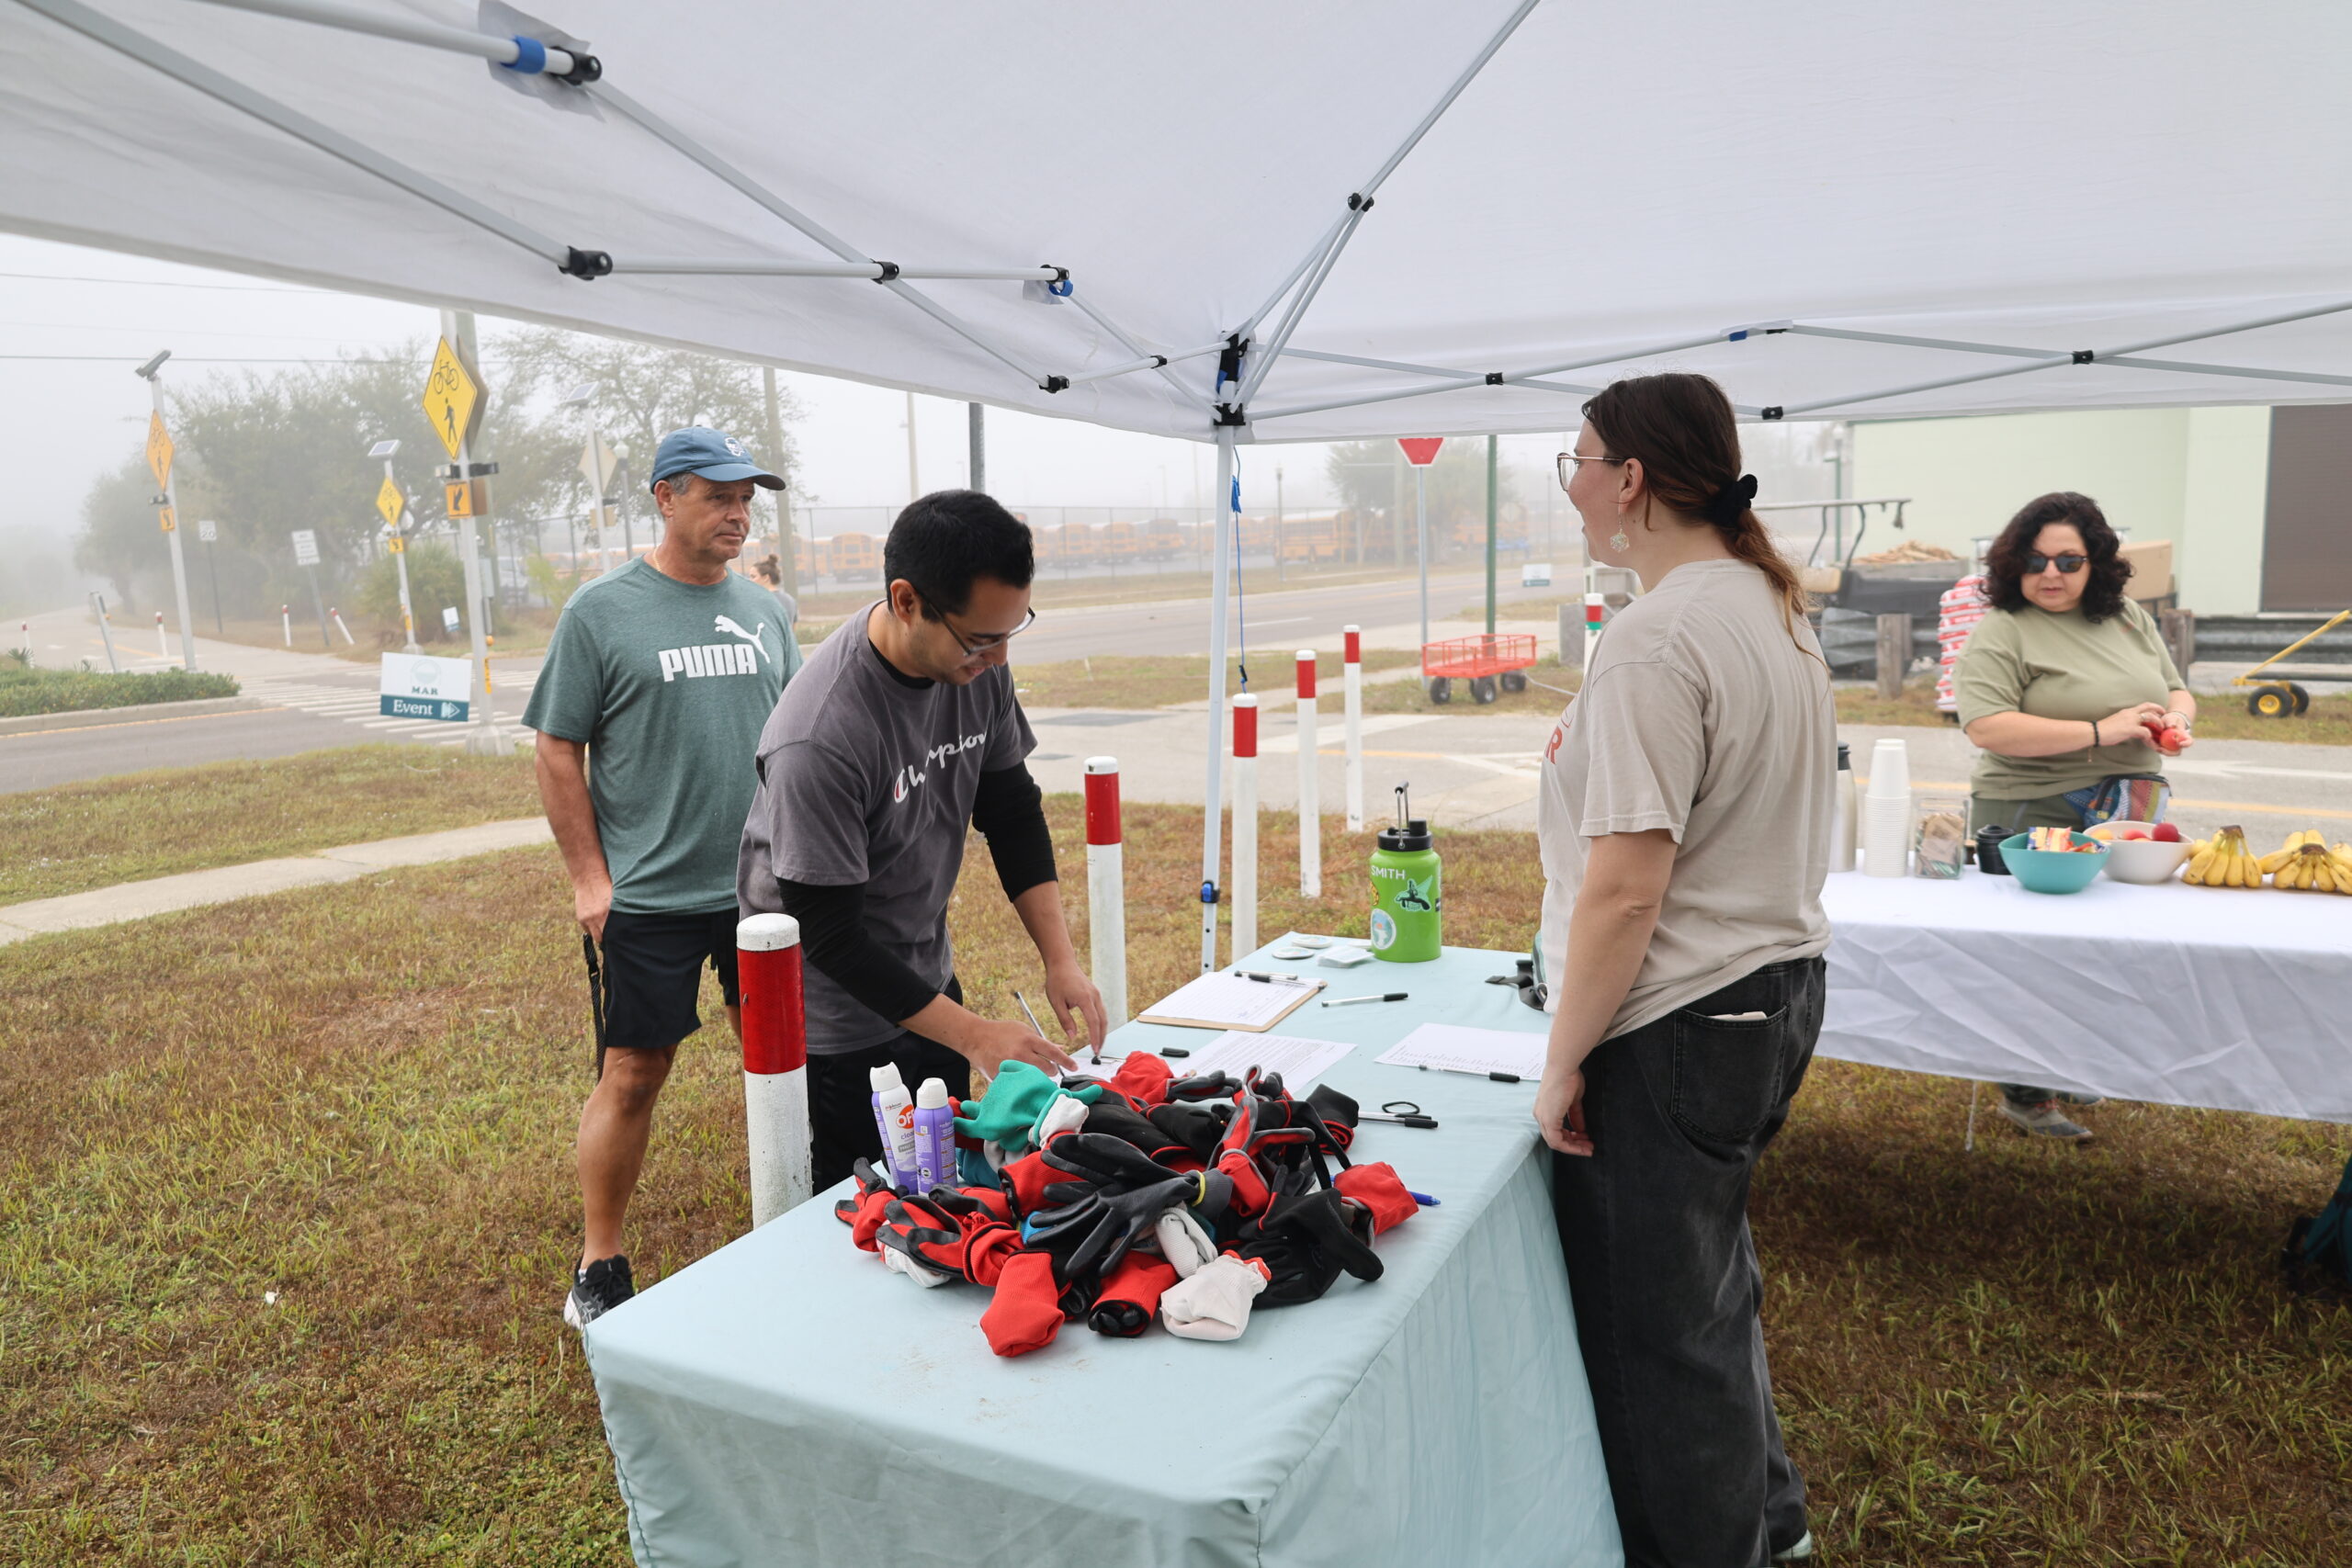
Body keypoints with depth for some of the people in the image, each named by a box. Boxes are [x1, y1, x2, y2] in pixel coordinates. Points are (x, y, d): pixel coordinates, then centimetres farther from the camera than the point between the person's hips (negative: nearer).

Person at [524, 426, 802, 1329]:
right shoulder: (601, 612, -5)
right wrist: (589, 877, -7)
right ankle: (599, 1268, 20)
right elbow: (559, 752, -4)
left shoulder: (763, 612, 9)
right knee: (632, 1076, 3)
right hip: (650, 894, -4)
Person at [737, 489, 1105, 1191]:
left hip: (927, 976, 7)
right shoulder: (820, 738, -33)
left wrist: (1060, 959, -6)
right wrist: (974, 1036, -24)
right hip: (838, 1021, -7)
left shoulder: (977, 661, -11)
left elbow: (1012, 811, 1)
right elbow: (830, 936, -26)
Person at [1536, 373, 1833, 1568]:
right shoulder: (1775, 605, 8)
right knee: (1710, 1282, 26)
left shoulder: (1655, 641, -23)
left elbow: (1624, 891, -26)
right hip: (1778, 985, 10)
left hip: (1677, 1029, -10)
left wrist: (1563, 1060, -16)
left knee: (1657, 1331, 8)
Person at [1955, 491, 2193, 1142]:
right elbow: (1986, 727, -22)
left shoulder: (2129, 619, 12)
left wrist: (2176, 719, -3)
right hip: (2034, 817, -6)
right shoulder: (2001, 632, -10)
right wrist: (2099, 732, -22)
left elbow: (2177, 691, 22)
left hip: (2127, 816, 7)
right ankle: (2024, 1094, 15)